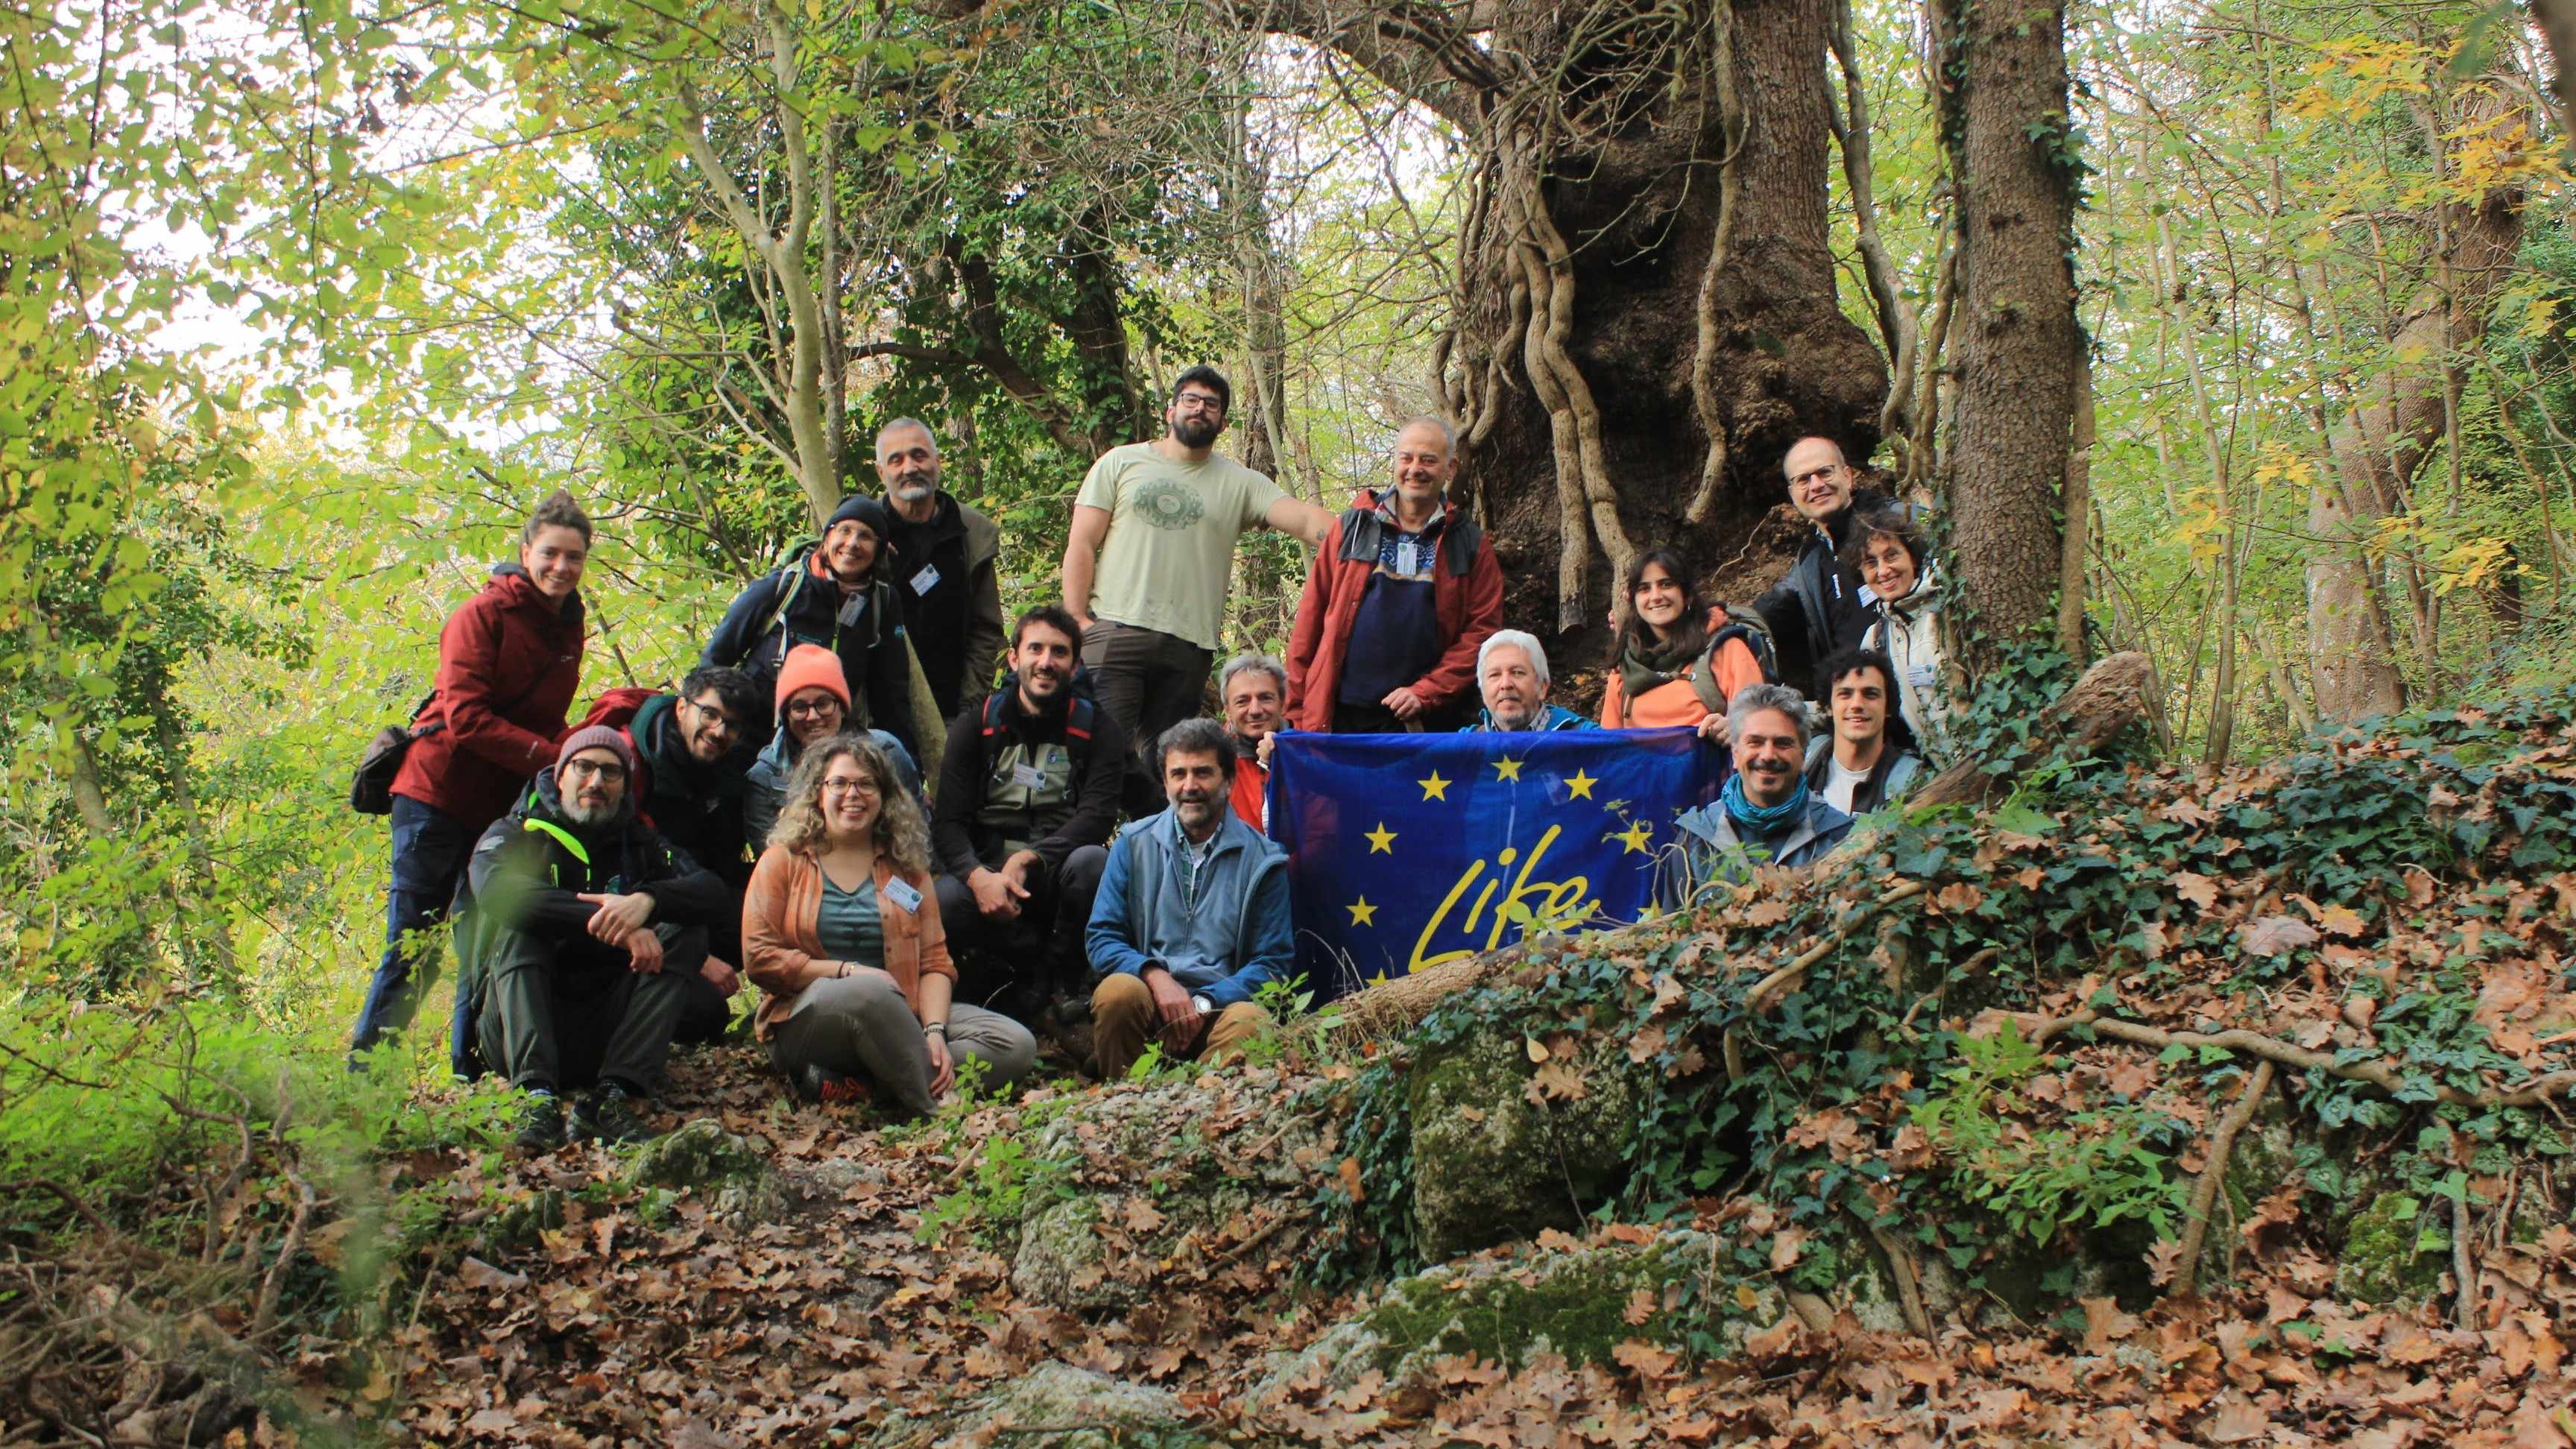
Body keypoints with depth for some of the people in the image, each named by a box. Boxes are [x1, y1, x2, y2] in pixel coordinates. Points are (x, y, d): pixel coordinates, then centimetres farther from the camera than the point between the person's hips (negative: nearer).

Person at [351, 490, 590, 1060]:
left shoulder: (568, 628, 11)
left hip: (504, 807, 7)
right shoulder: (482, 616, -10)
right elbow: (465, 717, -18)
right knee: (413, 948, -4)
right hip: (439, 796, -7)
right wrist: (549, 758, -24)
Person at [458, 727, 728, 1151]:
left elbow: (713, 891, -5)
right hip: (521, 1033, -2)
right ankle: (537, 1096, -39)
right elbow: (495, 886, -20)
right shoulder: (516, 834, 6)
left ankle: (613, 1096, -29)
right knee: (515, 918, -22)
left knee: (684, 933, -13)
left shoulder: (639, 844, 14)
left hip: (605, 1037, 2)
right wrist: (608, 923, -31)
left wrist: (647, 900, -28)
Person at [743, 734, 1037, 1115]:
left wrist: (934, 1031, -13)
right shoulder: (783, 861, 8)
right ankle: (934, 1111, -25)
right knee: (872, 992, -40)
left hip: (898, 1017, 5)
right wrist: (847, 971, -13)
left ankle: (850, 1083, -26)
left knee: (1018, 1045, -18)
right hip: (807, 1021, -5)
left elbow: (934, 962, 6)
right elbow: (761, 957, -2)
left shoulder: (906, 866, 15)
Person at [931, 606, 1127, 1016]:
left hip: (1057, 878, 0)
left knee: (1091, 860, -34)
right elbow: (947, 821, -3)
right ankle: (999, 979, -4)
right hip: (986, 872, 0)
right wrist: (980, 877, -24)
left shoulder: (1096, 729, 5)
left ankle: (1044, 983, -14)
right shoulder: (977, 724, 7)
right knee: (944, 899, -33)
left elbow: (1097, 817, -10)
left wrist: (1028, 860, -25)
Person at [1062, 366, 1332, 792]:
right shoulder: (1121, 463, 12)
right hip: (1115, 631, -2)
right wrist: (1078, 620, -3)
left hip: (1188, 646, 2)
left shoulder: (1239, 483, 13)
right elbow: (1082, 544, 8)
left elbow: (1302, 518, -1)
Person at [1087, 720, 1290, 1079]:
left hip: (1222, 1000, -1)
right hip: (1148, 998, 1)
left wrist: (1203, 1004, -12)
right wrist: (1156, 977, -13)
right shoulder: (1134, 844, 12)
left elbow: (1272, 963, 4)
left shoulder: (1261, 859, 8)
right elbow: (1102, 938, 7)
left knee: (1250, 1023, -34)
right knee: (1118, 992, -32)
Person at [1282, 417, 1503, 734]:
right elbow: (1310, 620, 8)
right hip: (1340, 716, 1)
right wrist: (1297, 708, 3)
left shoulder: (1471, 545, 8)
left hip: (1424, 722, 0)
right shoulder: (1352, 528, 9)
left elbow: (1483, 629, 2)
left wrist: (1426, 692, -9)